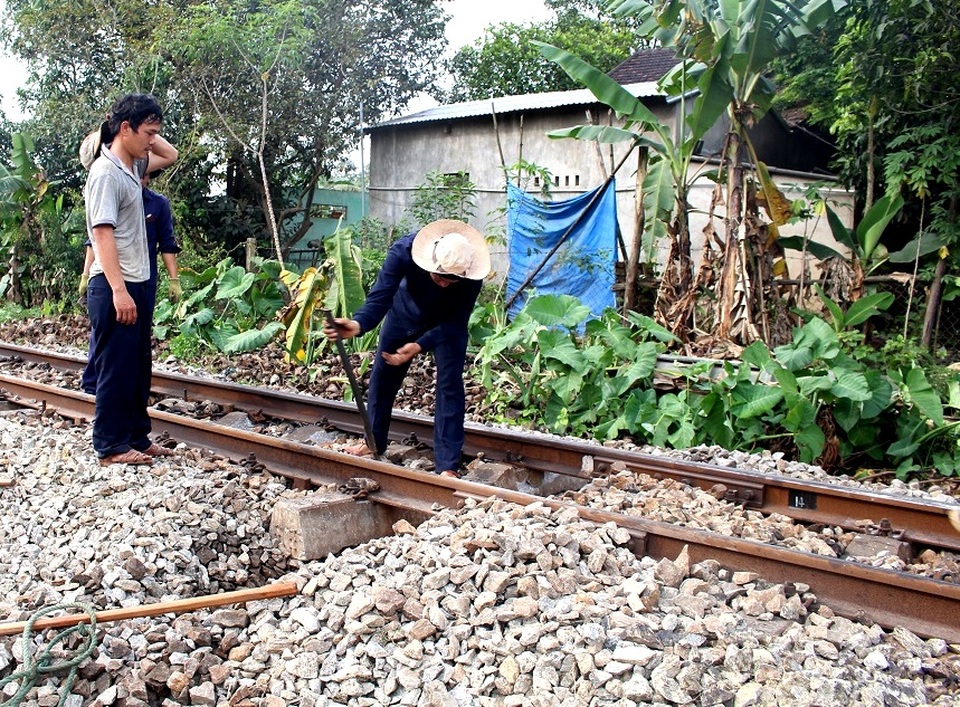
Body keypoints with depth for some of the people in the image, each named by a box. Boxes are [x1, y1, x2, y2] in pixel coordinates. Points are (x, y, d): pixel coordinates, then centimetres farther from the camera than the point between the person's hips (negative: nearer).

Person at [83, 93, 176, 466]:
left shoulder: (131, 167, 11)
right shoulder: (106, 173, -15)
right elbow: (102, 234, -21)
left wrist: (147, 134, 12)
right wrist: (119, 291, -25)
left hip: (138, 283, 9)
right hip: (114, 288, -9)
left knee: (138, 367, 13)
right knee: (116, 368, -2)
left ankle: (137, 437, 22)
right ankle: (111, 446, 6)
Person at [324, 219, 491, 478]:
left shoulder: (472, 276, -37)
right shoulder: (404, 251, -38)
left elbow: (456, 321, -30)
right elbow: (380, 296, -40)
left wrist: (420, 346, -44)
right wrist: (358, 324, -61)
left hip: (447, 323, -2)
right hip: (405, 314, 2)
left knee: (449, 385, -13)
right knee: (383, 376, 10)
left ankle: (447, 465, -7)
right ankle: (374, 441, 32)